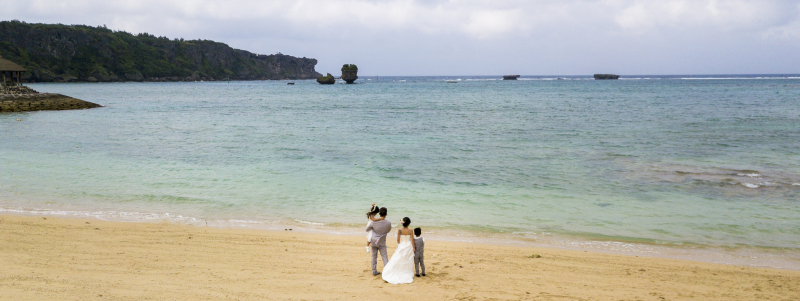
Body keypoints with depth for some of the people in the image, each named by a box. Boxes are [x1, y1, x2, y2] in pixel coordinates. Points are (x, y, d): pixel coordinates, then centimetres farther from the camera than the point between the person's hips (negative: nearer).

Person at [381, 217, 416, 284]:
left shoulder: (399, 231, -12)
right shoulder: (410, 231, -13)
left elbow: (398, 240, -4)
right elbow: (412, 240, -8)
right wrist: (413, 247, 3)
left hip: (401, 246, 0)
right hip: (409, 246, 0)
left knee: (397, 260, 11)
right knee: (408, 262, 11)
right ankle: (408, 274, 17)